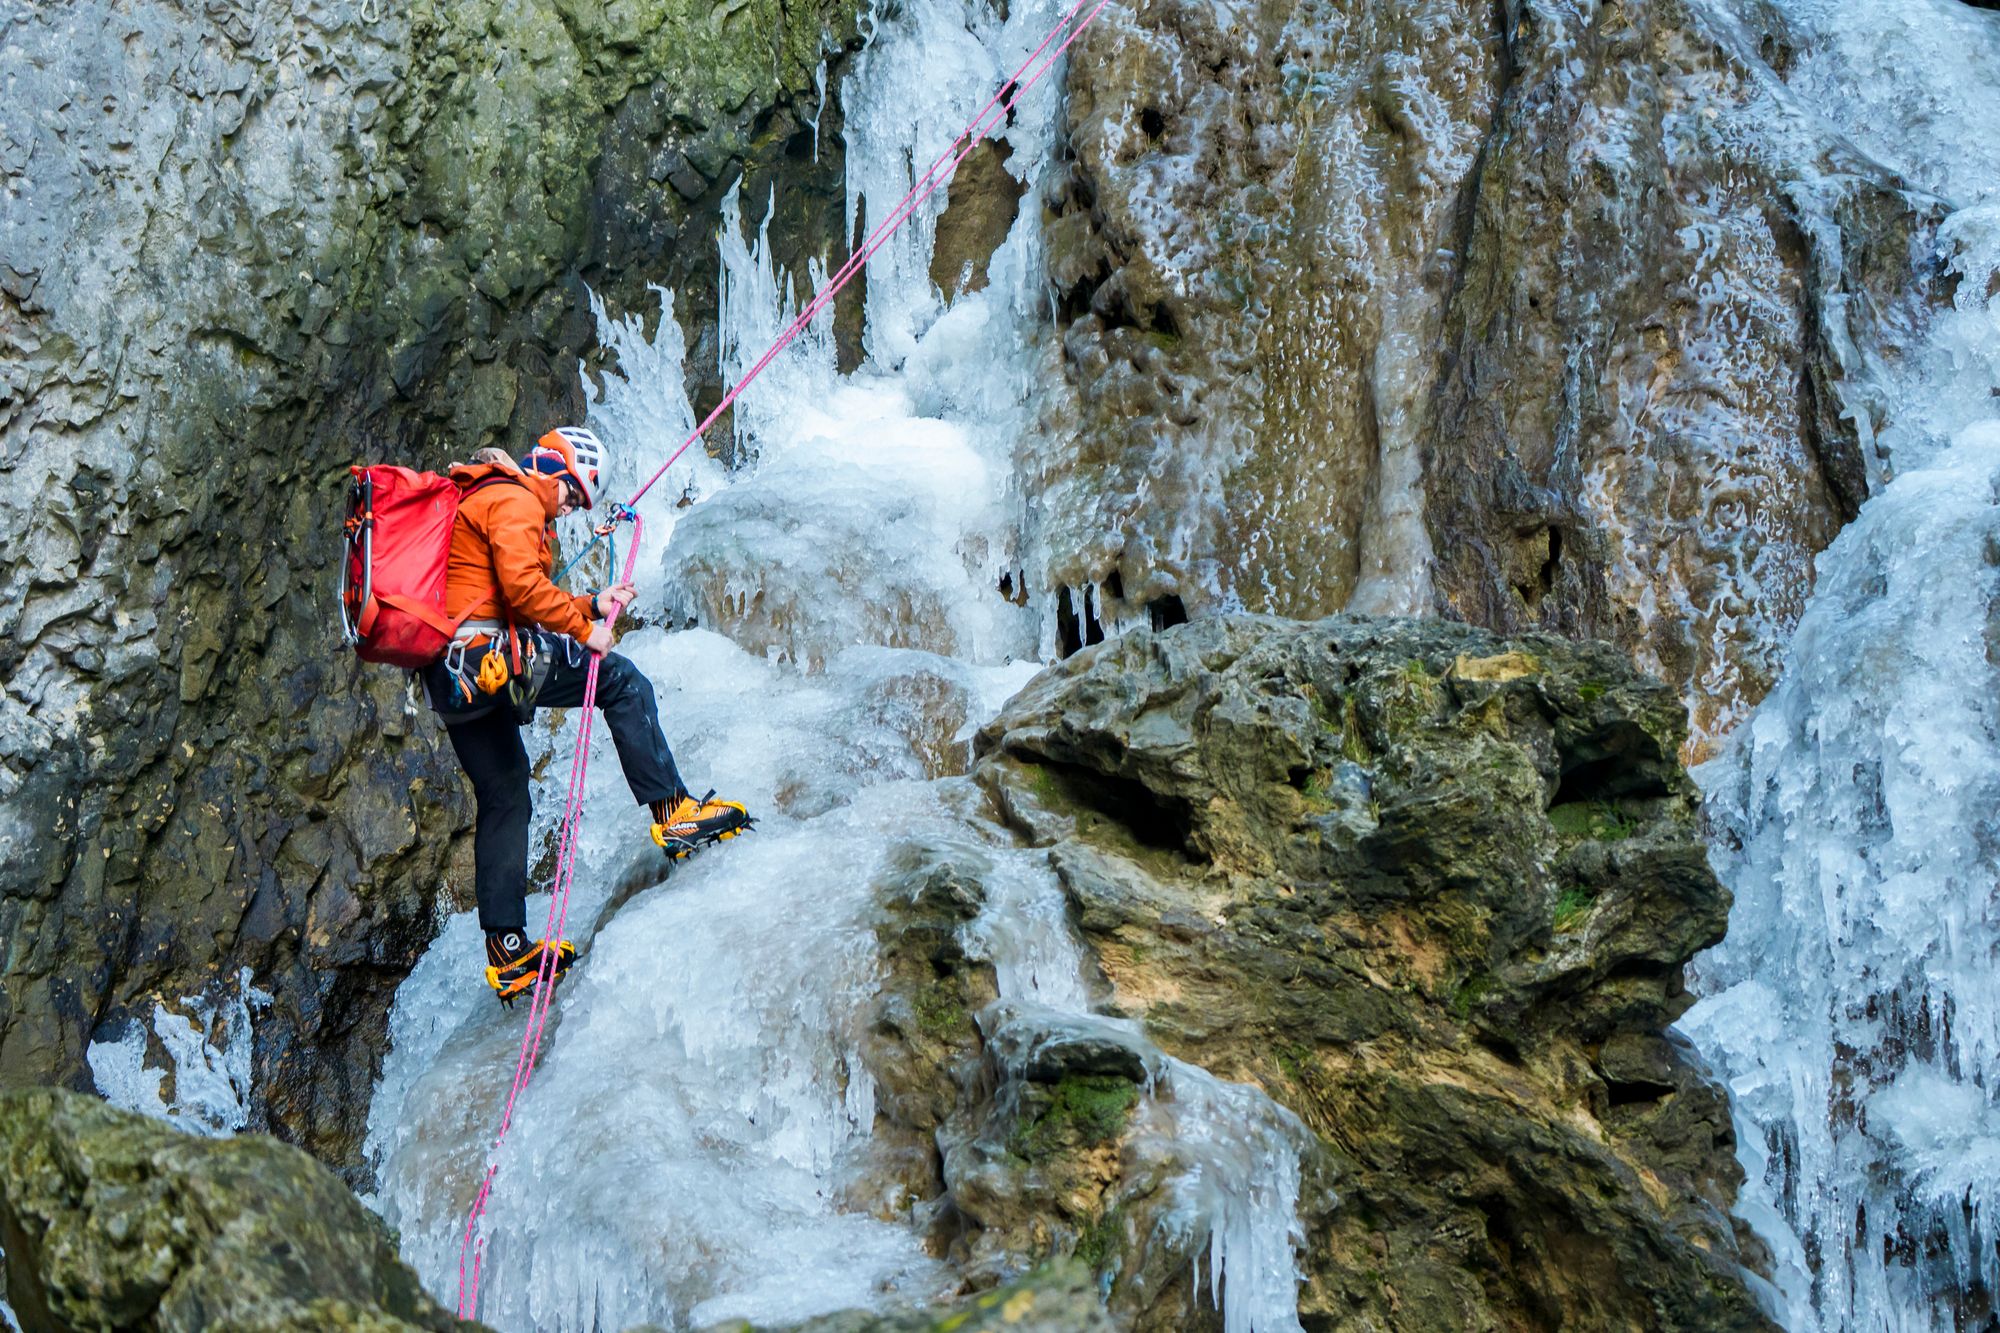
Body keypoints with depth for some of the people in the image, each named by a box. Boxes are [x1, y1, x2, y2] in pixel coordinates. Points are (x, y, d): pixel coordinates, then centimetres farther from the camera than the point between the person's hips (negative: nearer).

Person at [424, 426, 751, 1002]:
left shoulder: (480, 501, 29)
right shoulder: (515, 501, -4)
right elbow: (522, 587, -19)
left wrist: (592, 606, 23)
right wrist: (583, 630, -10)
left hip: (452, 679, 11)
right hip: (490, 655, -11)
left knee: (502, 799, 14)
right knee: (622, 681, -4)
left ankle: (505, 949, 15)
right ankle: (671, 810, -7)